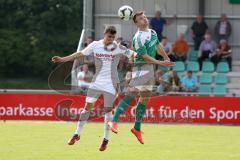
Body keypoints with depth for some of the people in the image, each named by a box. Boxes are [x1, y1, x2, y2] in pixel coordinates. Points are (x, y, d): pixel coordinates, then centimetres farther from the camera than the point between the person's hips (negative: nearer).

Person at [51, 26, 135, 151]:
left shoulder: (118, 48, -8)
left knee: (107, 110, -2)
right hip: (97, 81, 2)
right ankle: (77, 134, 9)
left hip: (111, 83, -2)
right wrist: (62, 59, 3)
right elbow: (80, 54, 6)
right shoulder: (95, 45, -1)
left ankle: (106, 139, 10)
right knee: (87, 106, -2)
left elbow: (133, 55, -7)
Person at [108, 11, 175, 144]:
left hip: (150, 68, 9)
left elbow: (158, 46, 29)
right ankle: (114, 121, -26)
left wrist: (167, 58, 36)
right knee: (132, 93, -23)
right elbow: (145, 56, -19)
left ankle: (137, 128, 20)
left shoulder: (152, 32, 11)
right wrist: (161, 63, -19)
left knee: (145, 98, 11)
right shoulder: (138, 38, -17)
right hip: (140, 67, -9)